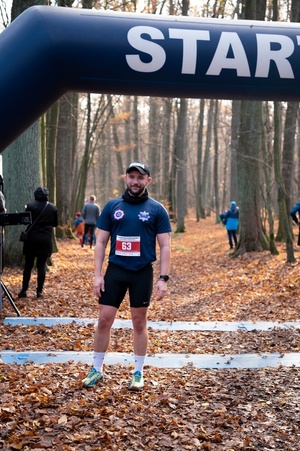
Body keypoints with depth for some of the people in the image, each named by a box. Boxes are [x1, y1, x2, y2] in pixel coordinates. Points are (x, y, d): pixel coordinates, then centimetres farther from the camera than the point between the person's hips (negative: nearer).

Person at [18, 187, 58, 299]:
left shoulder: (30, 205, -6)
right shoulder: (53, 208, 0)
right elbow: (55, 223, 10)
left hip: (31, 238, -1)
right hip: (46, 239, 1)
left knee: (28, 265, 7)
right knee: (41, 266, 5)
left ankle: (24, 290, 5)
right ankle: (39, 291, 4)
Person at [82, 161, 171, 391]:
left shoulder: (157, 209, 0)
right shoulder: (112, 207, 4)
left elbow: (165, 246, -2)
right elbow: (101, 242, 5)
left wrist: (163, 278, -9)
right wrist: (97, 275, -2)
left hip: (142, 273, -1)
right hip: (115, 271, 2)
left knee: (139, 323, 8)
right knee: (104, 320, 3)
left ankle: (138, 373, 21)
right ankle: (97, 369, 19)